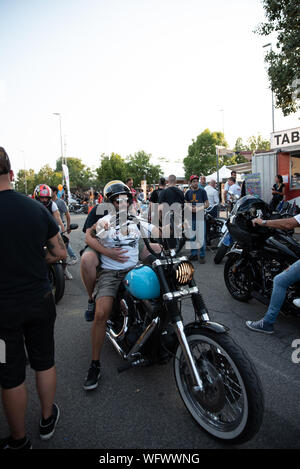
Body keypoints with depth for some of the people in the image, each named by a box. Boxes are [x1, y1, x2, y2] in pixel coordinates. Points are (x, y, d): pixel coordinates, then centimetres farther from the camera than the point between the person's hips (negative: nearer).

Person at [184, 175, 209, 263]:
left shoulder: (202, 191, 1)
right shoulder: (188, 192, 11)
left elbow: (207, 203, 0)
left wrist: (199, 208, -16)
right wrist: (190, 208, -4)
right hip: (191, 218, 4)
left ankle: (202, 256, 4)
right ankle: (193, 254, 21)